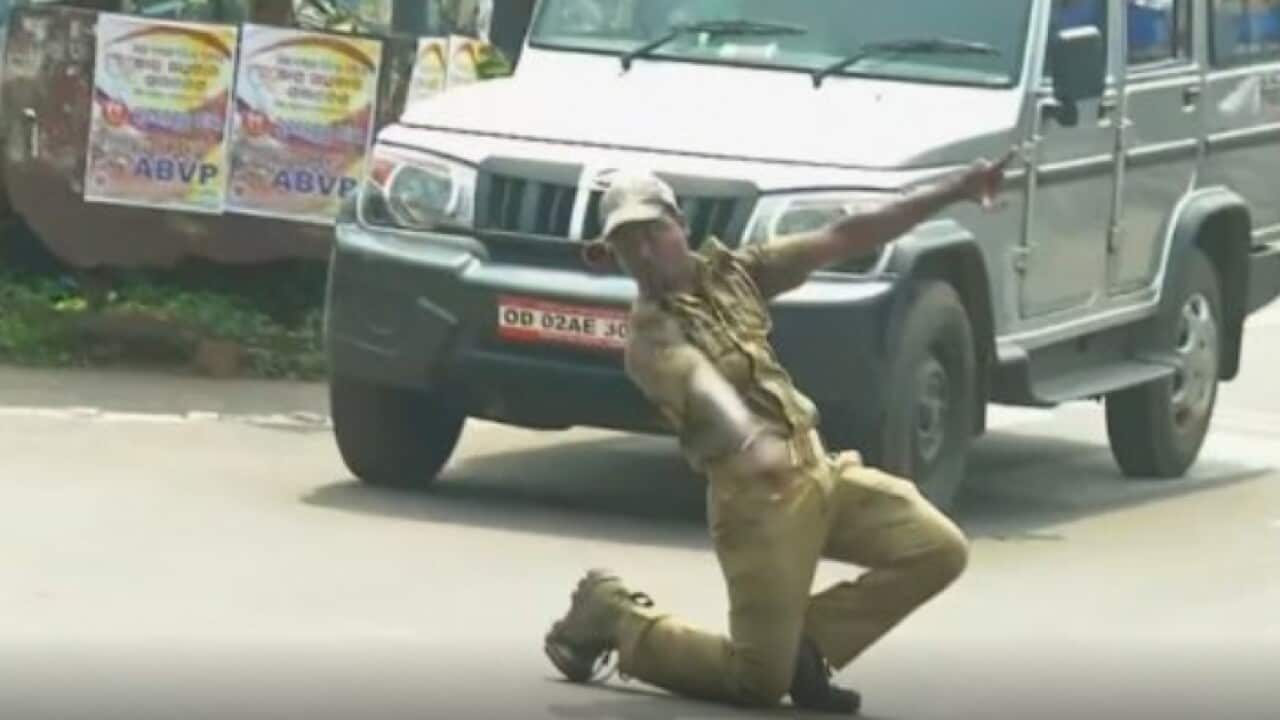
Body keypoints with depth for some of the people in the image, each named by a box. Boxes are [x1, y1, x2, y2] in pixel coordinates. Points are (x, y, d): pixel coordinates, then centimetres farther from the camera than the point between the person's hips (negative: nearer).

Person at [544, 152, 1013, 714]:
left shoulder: (730, 271, 8)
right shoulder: (652, 335, -12)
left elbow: (844, 240, 6)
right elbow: (702, 387, -34)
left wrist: (951, 192, 0)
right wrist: (751, 442, -55)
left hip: (822, 470, 7)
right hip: (756, 498, -7)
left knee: (939, 550, -6)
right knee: (760, 681, -7)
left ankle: (806, 641, 9)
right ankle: (613, 618, 15)